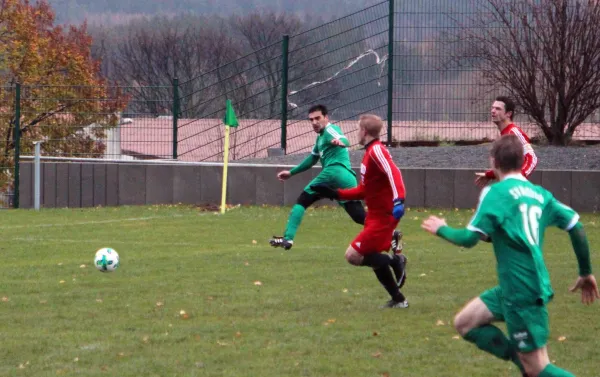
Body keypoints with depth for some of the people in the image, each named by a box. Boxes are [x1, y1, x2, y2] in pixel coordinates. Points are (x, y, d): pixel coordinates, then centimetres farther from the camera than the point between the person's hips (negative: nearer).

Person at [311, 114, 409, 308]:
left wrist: (398, 199, -43)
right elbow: (363, 190, 21)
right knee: (374, 258, 16)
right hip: (375, 215, 10)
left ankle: (395, 261, -9)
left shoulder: (376, 151, -15)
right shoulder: (370, 153, 16)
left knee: (353, 256, -12)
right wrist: (335, 194, 20)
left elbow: (394, 173, -30)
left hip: (383, 216, -10)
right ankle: (398, 300, 20)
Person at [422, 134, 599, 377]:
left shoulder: (496, 193, -10)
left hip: (521, 291, -8)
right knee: (464, 323, 16)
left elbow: (469, 238, -13)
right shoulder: (539, 193, 9)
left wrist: (442, 230, 8)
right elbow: (576, 226, 5)